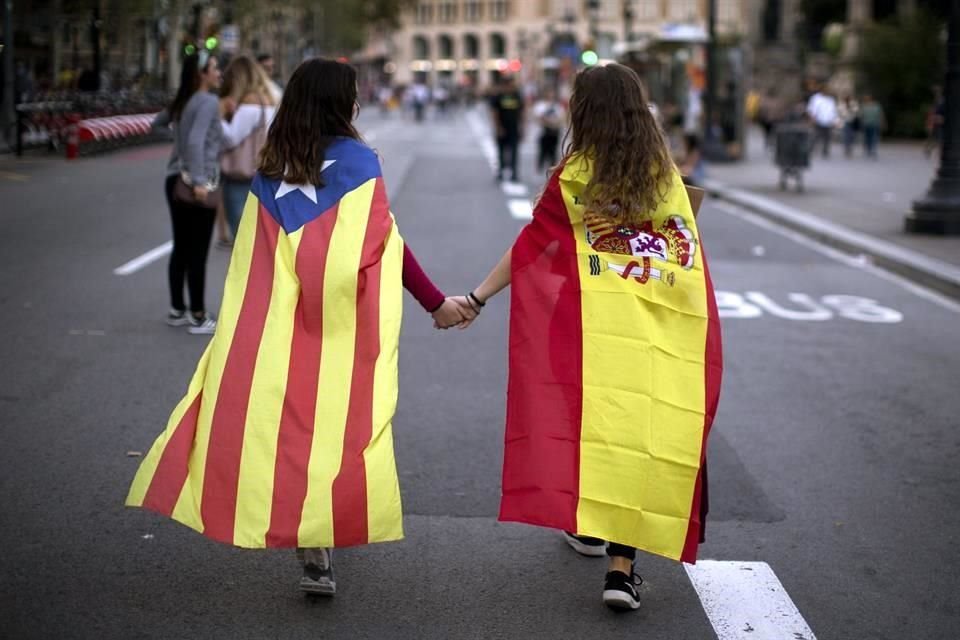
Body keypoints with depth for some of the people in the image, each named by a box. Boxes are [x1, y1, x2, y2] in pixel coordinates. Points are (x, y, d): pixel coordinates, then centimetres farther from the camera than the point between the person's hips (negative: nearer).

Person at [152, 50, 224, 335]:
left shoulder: (182, 102, 11)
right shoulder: (208, 102, -15)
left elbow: (156, 123, 27)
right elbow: (195, 141, -26)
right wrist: (200, 181, -28)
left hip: (176, 180, 9)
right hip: (198, 186, -9)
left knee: (181, 248, 15)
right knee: (198, 252, -2)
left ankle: (177, 311, 23)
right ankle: (198, 317, 4)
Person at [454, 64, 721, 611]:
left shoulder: (574, 175, -1)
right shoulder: (667, 173, 9)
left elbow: (530, 247, 0)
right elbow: (688, 247, 11)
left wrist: (477, 299, 6)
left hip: (600, 316, -1)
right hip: (667, 323, 2)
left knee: (596, 417, 17)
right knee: (650, 429, 1)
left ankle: (589, 525, 31)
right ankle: (623, 562, -5)